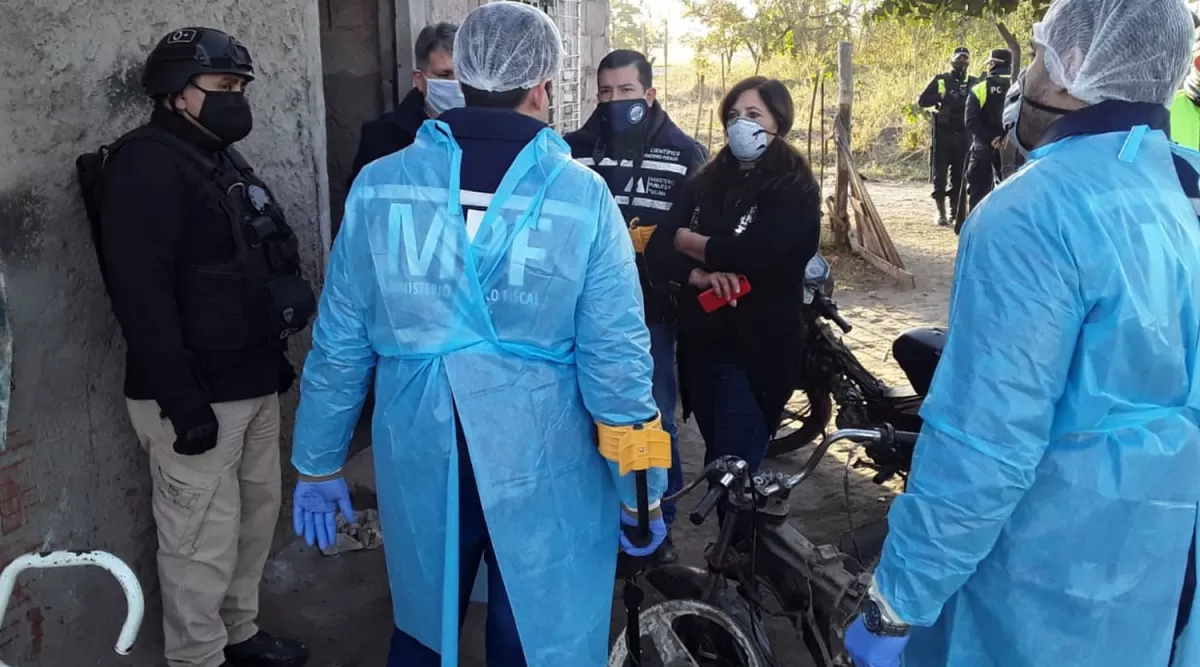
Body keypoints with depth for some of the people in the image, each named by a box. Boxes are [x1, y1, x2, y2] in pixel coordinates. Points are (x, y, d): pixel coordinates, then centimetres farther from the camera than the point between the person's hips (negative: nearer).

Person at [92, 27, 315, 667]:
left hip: (251, 381, 9)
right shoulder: (147, 165, -14)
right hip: (198, 393, -9)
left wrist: (276, 355, 19)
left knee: (257, 513, 18)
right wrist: (180, 399, -24)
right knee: (203, 540, 0)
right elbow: (140, 291, -21)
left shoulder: (222, 161, 16)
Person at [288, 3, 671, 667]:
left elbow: (339, 341, 0)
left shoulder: (379, 185, -3)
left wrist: (318, 462, 11)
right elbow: (615, 357, -11)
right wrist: (641, 487, 0)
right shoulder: (582, 196, -10)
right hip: (541, 466, -2)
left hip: (420, 459, 3)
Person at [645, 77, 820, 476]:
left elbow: (755, 255, -24)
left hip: (756, 351, -5)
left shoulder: (795, 189, -6)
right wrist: (700, 276, -23)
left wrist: (689, 241, -8)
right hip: (700, 345, 6)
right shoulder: (704, 183, 9)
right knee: (716, 462, 19)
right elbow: (657, 249, -2)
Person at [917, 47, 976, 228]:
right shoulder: (940, 80, 6)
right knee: (939, 173, -1)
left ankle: (957, 212, 10)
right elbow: (922, 101, 0)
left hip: (964, 135, 1)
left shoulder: (973, 83, 10)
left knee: (960, 175, 3)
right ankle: (941, 212, 6)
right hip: (942, 133, -1)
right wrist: (941, 97, -17)